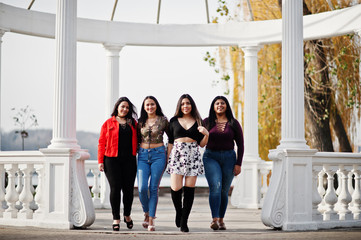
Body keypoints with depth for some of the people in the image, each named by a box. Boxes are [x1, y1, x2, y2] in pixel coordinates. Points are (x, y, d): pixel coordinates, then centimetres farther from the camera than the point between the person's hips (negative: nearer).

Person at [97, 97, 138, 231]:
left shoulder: (133, 123, 13)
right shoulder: (108, 123, 6)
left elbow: (138, 141, 16)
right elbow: (101, 143, 4)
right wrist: (100, 161, -2)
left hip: (129, 160, 2)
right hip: (112, 160, -2)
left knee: (128, 189, 1)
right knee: (115, 188, -8)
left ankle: (127, 215, 23)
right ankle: (116, 219, 0)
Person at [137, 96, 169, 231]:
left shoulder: (163, 120, 3)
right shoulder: (141, 122, 9)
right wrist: (136, 151, 10)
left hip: (158, 155, -2)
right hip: (143, 155, 2)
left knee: (153, 188, -5)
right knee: (142, 188, -10)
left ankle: (151, 220, 0)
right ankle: (147, 213, 14)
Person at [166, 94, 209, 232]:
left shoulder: (197, 121, 11)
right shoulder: (174, 121, 11)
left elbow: (201, 144, 11)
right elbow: (170, 142, 11)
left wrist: (206, 134, -7)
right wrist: (168, 159, 5)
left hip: (193, 155, 0)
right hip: (177, 154, 0)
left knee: (189, 189, -4)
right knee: (176, 188, -11)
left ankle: (184, 222, 2)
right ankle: (178, 212, 19)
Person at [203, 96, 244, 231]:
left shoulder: (233, 123, 5)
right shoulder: (207, 122, 6)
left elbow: (240, 145, 5)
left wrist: (238, 164, 0)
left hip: (229, 157, 1)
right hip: (210, 157, -1)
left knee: (224, 190, 5)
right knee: (215, 186, -18)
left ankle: (221, 219, 15)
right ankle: (214, 219, -24)